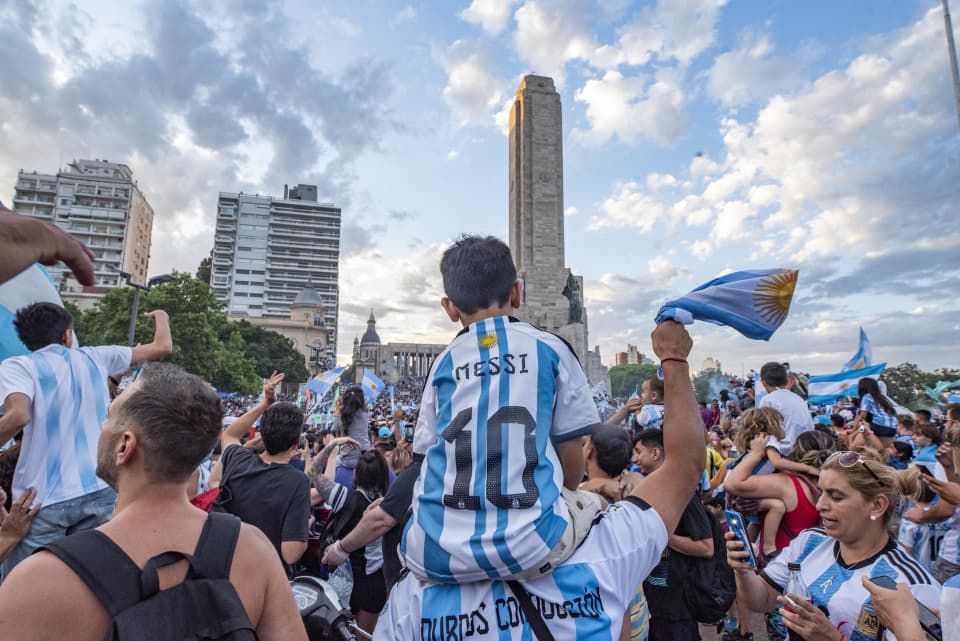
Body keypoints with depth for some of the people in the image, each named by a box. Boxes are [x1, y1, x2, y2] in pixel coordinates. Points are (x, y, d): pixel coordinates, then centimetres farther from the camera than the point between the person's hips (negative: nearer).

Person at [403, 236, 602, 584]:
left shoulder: (443, 362, 10)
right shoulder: (550, 349, 4)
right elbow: (573, 464, 7)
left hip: (436, 554, 2)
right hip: (528, 547, -1)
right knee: (592, 503, 28)